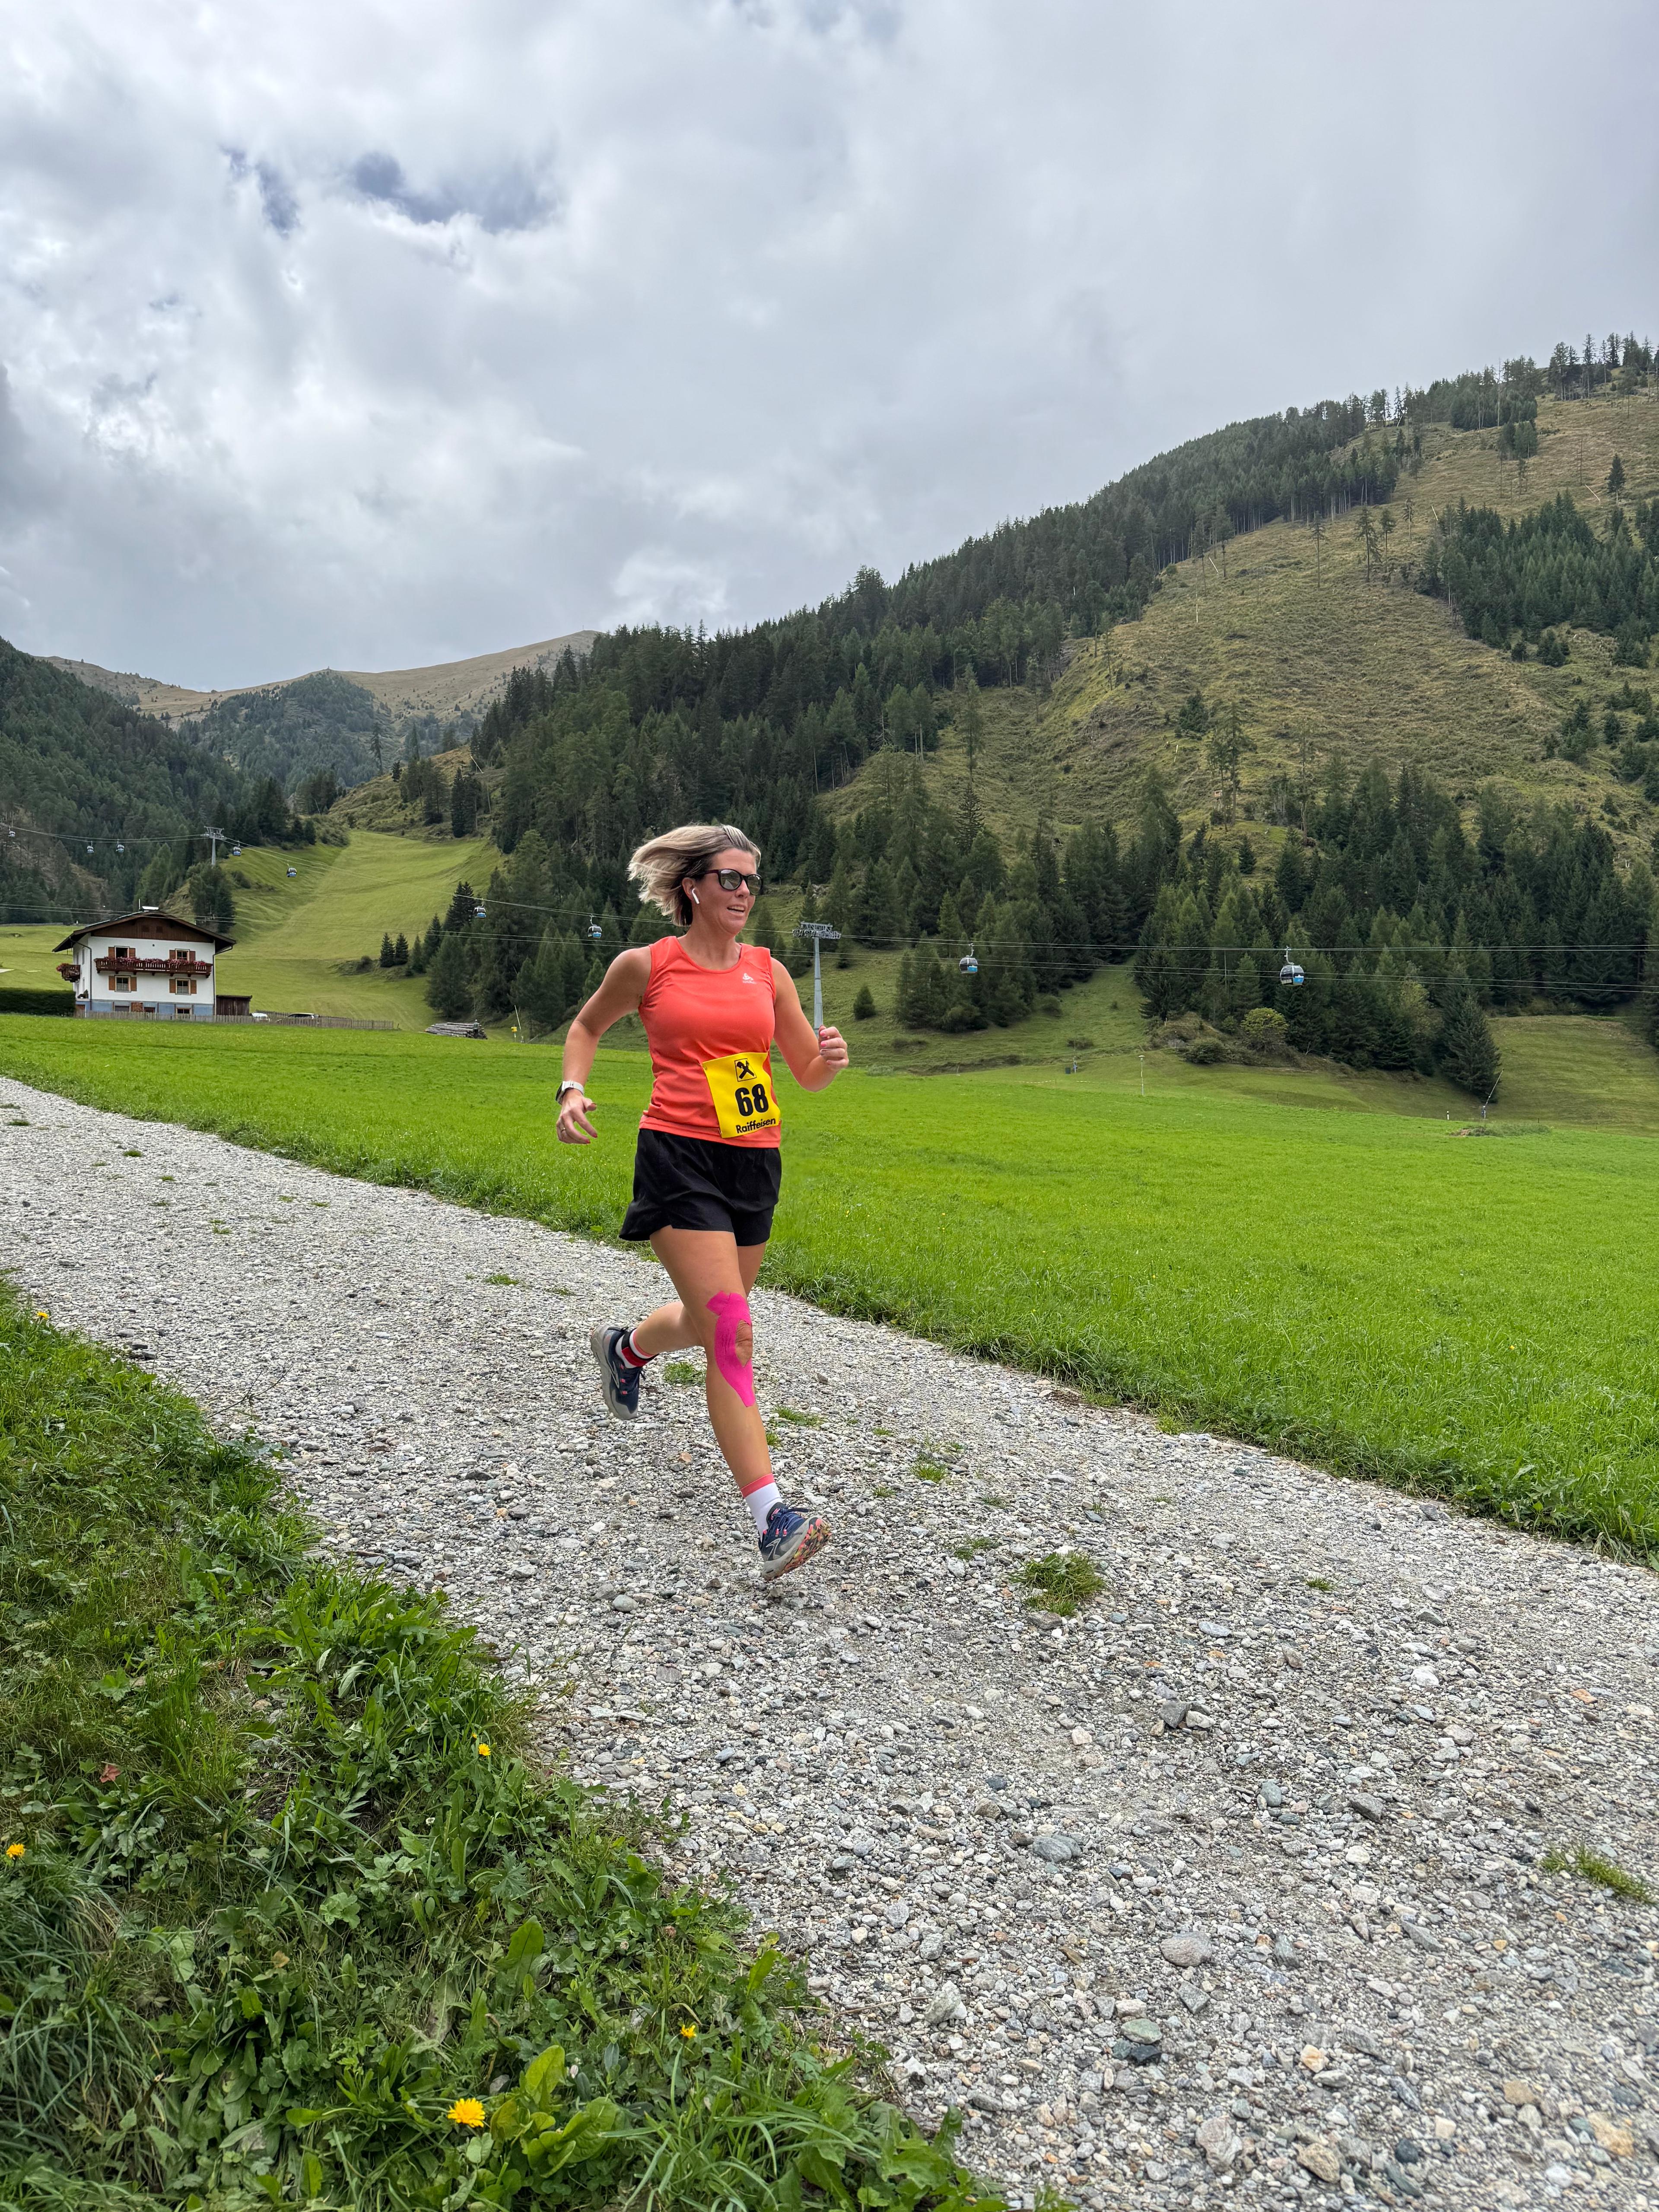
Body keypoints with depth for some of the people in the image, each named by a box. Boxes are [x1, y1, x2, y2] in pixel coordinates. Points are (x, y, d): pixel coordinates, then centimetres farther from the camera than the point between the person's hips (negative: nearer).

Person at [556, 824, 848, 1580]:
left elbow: (809, 1076, 12)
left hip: (754, 1164, 5)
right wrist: (572, 1090, 1)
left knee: (709, 1319, 20)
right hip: (679, 1157, -5)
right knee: (732, 1333, -15)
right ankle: (770, 1517, -14)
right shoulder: (645, 966, 0)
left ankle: (625, 1348, 55)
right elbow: (588, 1025, 18)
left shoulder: (768, 971, 9)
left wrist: (830, 1057, -11)